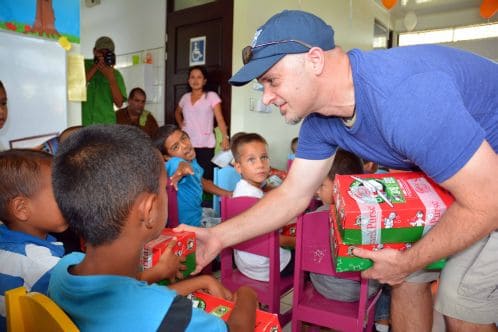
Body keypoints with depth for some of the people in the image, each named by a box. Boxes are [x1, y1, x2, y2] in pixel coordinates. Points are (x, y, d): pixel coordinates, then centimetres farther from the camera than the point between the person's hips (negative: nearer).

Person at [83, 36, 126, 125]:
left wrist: (110, 77, -12)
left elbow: (119, 103, -3)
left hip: (107, 124, 1)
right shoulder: (84, 65, 8)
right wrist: (96, 67, -11)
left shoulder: (115, 74, 7)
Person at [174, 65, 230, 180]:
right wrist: (180, 123, 12)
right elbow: (177, 112, 31)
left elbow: (220, 119, -9)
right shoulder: (185, 97, 12)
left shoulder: (212, 96, -2)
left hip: (205, 145, -4)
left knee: (205, 177, -5)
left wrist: (225, 137, -21)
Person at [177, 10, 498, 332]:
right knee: (407, 279, 7)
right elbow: (293, 195, -7)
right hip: (452, 176, 6)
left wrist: (406, 261, -19)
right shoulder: (318, 120, -13)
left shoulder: (404, 95, -39)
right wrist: (218, 236, -13)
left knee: (462, 304, -5)